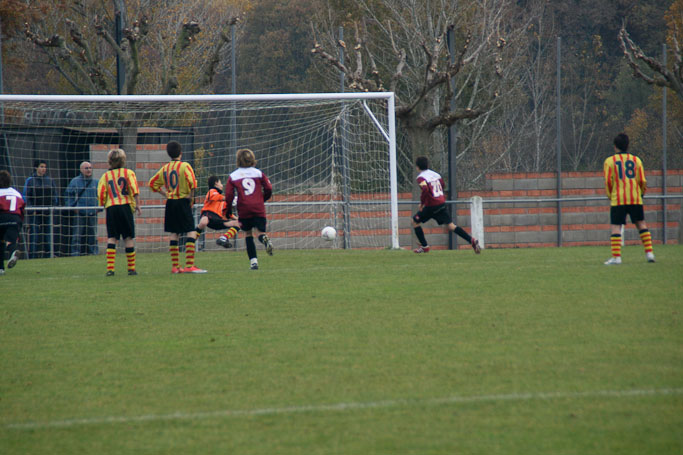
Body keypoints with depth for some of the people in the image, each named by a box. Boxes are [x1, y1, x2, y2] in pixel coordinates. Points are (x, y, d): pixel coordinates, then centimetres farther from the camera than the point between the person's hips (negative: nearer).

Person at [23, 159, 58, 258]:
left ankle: (47, 257, 7)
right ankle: (33, 257, -7)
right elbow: (26, 197, -1)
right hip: (35, 213, -4)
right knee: (35, 236, -8)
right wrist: (32, 210, -9)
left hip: (48, 213, 4)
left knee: (47, 235, 3)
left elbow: (54, 196, 18)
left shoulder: (50, 180, 13)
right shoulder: (30, 180, 1)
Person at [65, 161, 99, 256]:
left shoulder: (95, 182, 12)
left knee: (92, 236, 6)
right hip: (79, 213, -3)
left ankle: (93, 253, 12)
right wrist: (72, 207, -4)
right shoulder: (75, 181, 2)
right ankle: (75, 254, -3)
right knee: (77, 236, -5)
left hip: (92, 213, 3)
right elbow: (68, 195, 5)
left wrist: (98, 208, 9)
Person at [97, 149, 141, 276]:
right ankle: (131, 268, 6)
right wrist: (137, 206, -4)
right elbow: (134, 190, -6)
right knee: (129, 238, 4)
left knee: (111, 238, 0)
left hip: (111, 208, 1)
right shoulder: (128, 173, 7)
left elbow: (101, 195, 5)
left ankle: (110, 268, -11)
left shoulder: (105, 176, 12)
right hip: (125, 207, -1)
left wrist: (105, 208, 18)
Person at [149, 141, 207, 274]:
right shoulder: (185, 166, -8)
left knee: (174, 234, 11)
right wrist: (191, 196, -9)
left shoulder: (165, 168, 9)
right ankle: (189, 265, -17)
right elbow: (192, 183, -22)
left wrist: (164, 193, 14)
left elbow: (152, 184, 16)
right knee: (191, 232, -6)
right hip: (183, 202, -6)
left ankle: (175, 266, 12)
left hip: (170, 203, 6)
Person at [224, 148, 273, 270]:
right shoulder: (258, 173, 7)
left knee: (248, 234, 13)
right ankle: (264, 239, -37)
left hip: (243, 210, 0)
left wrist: (228, 211, 10)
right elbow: (269, 189, 3)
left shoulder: (233, 176, 5)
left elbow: (229, 195, -1)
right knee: (260, 232, 2)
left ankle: (253, 261, 5)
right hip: (259, 209, 0)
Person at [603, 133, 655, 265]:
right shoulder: (636, 160, 9)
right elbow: (642, 181, 5)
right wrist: (641, 194, 22)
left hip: (617, 199, -2)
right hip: (635, 199, 2)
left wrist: (610, 196, 12)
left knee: (616, 227, -2)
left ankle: (616, 256, -10)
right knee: (641, 224, 11)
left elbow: (608, 181, -2)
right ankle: (649, 252, 4)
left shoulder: (609, 161, 2)